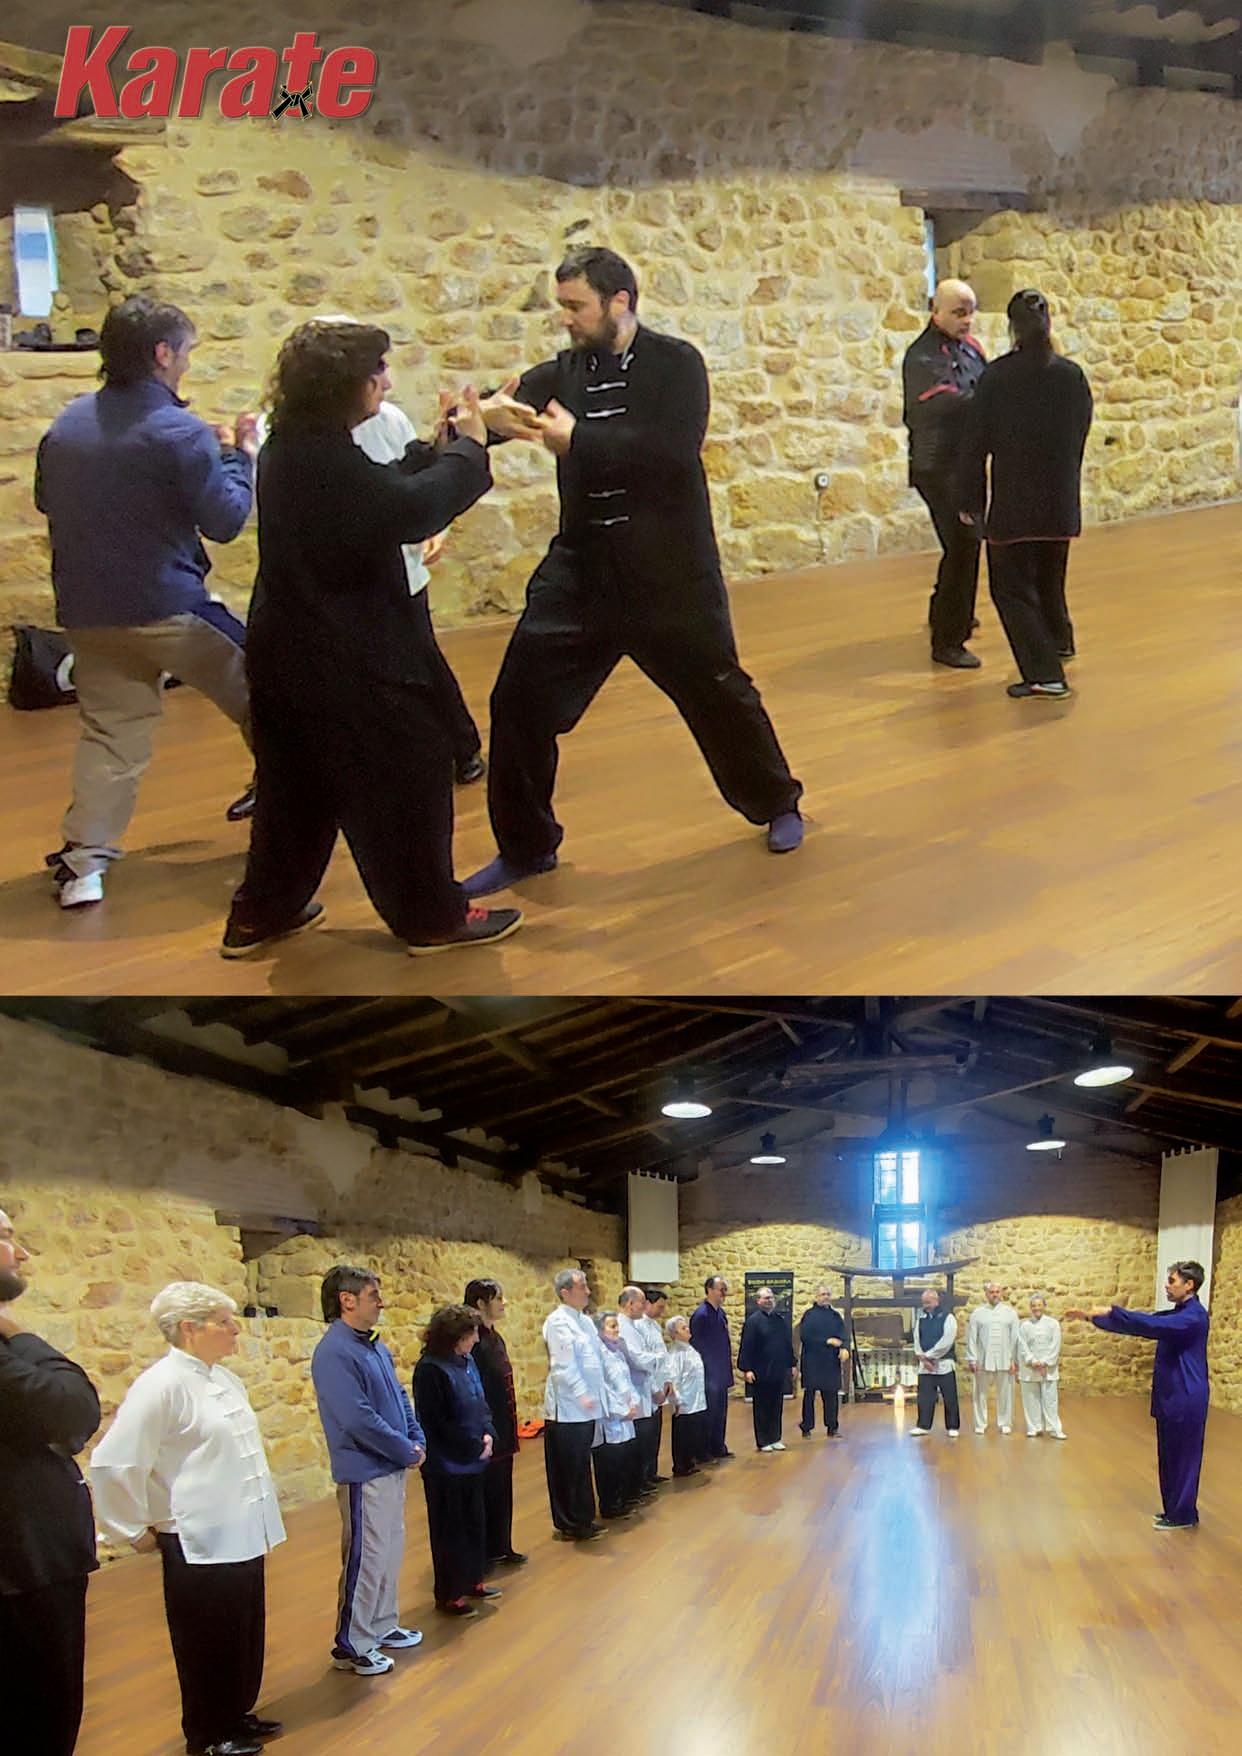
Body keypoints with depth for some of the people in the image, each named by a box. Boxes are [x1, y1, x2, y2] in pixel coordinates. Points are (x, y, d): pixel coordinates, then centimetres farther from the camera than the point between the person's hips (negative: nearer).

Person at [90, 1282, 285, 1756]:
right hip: (198, 1544, -8)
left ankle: (236, 1715, 33)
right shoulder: (162, 1385, -19)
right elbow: (113, 1464, -22)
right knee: (208, 1643, 7)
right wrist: (136, 1530, -12)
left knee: (245, 1634, 17)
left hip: (242, 1536, 8)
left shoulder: (225, 1379, 8)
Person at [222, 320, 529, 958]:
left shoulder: (289, 448, 9)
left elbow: (379, 495, 16)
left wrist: (436, 449, 10)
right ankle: (431, 917, 13)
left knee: (295, 783, 19)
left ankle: (260, 915, 28)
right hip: (347, 659, -10)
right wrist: (469, 448, -13)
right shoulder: (327, 457, -21)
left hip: (286, 651, 10)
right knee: (411, 773, 3)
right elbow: (410, 511, -26)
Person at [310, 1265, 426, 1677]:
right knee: (365, 1558, 0)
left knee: (391, 1551, 18)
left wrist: (417, 1439, 0)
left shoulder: (374, 1345, 8)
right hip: (365, 1472, -9)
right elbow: (359, 1419, -25)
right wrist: (407, 1450, -15)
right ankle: (351, 1646, 12)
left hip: (393, 1467, 9)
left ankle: (382, 1626, 32)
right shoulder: (335, 1352, -21)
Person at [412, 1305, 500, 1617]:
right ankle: (449, 1595, 15)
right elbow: (435, 1422, -20)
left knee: (475, 1522, 18)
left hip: (472, 1461, 8)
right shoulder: (431, 1369, -19)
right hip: (445, 1465, -8)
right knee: (449, 1530, 3)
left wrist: (487, 1433, -5)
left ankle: (472, 1581, 33)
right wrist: (472, 1445, -15)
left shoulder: (467, 1363, 6)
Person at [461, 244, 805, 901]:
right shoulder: (561, 374, 5)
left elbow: (675, 448, -23)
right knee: (520, 701, -1)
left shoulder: (675, 365, -8)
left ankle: (777, 805, 35)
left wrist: (579, 439, -24)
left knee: (717, 692, 9)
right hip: (580, 568, 4)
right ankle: (525, 848, 15)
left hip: (671, 573, -4)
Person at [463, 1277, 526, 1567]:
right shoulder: (475, 1341, -19)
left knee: (502, 1490, 16)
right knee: (487, 1491, 2)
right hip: (487, 1430, -9)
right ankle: (484, 1553, 13)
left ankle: (501, 1548, 26)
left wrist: (509, 1426, 16)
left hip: (503, 1427, 9)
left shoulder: (495, 1338, 10)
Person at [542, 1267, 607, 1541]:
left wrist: (598, 1396, 14)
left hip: (586, 1408, 9)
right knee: (568, 1470, 1)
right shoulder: (558, 1321, -14)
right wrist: (581, 1395, -29)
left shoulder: (585, 1321, 14)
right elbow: (563, 1365, -22)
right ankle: (570, 1526, 9)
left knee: (581, 1467, 16)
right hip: (567, 1409, -9)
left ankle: (583, 1519, 25)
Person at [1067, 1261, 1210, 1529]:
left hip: (1186, 1399, -9)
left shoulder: (1194, 1316, -17)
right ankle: (1175, 1510, 25)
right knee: (1170, 1456, 15)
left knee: (1183, 1456, 0)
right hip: (1172, 1396, 9)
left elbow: (1152, 1325, -30)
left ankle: (1184, 1515, 9)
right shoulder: (1177, 1315, 14)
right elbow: (1142, 1323, 12)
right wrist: (1092, 1316, 5)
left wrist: (1111, 1311, -31)